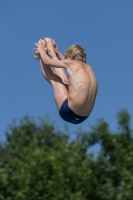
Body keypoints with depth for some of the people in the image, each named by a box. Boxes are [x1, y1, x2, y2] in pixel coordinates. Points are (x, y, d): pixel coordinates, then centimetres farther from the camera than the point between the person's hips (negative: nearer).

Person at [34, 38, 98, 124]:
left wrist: (41, 49, 25)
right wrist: (57, 52, 40)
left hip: (69, 113, -7)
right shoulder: (89, 68, 10)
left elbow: (47, 61, 5)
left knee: (54, 79, 11)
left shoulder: (71, 63, -9)